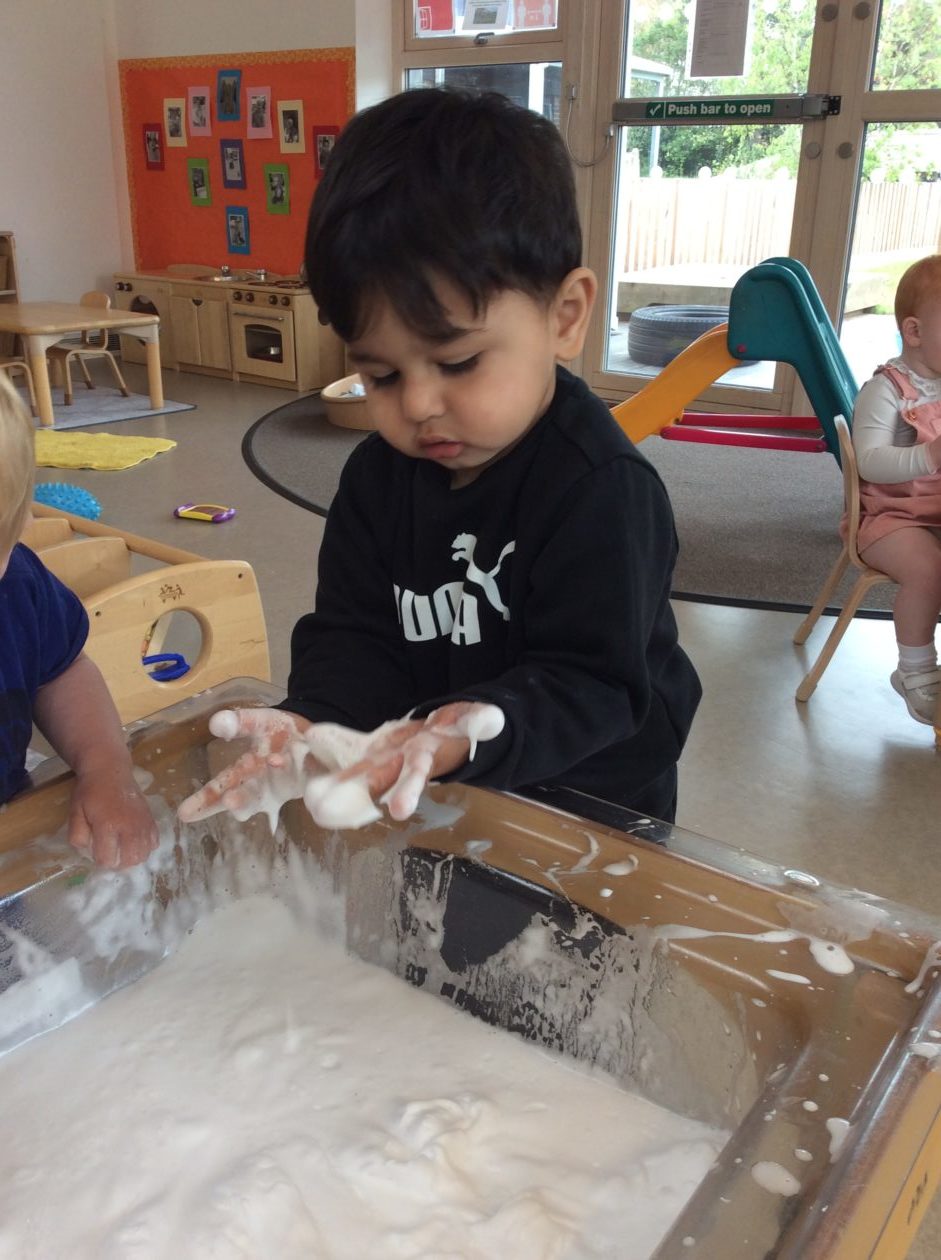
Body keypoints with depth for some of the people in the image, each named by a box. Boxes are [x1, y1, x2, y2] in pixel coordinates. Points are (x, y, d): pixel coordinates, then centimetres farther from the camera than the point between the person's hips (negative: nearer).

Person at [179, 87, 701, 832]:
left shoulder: (599, 487, -23)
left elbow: (590, 682, -25)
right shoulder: (379, 475, -5)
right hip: (436, 800, 6)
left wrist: (468, 736, -42)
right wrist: (324, 725, -27)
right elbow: (352, 633, -7)